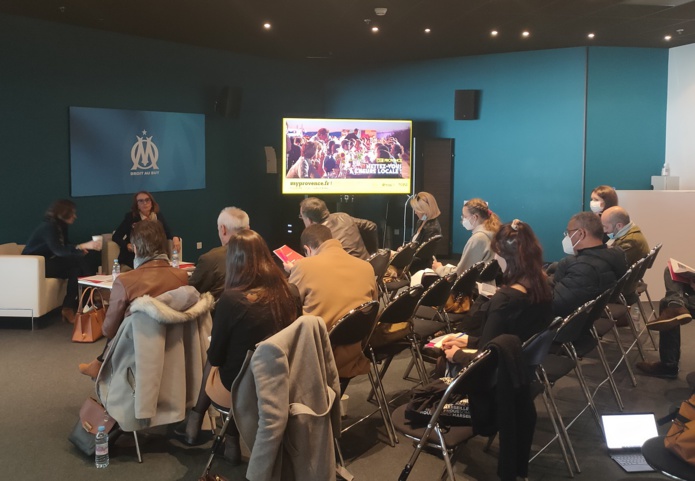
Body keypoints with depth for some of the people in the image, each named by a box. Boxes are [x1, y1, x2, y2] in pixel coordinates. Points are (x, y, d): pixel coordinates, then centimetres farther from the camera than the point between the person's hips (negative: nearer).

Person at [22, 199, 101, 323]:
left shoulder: (61, 227, 6)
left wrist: (80, 250, -10)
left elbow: (65, 247, 11)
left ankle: (69, 307, -17)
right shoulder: (48, 227, -21)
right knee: (78, 261, -23)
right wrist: (82, 246, -40)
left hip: (46, 263, 9)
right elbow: (58, 251, -33)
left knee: (76, 269, -18)